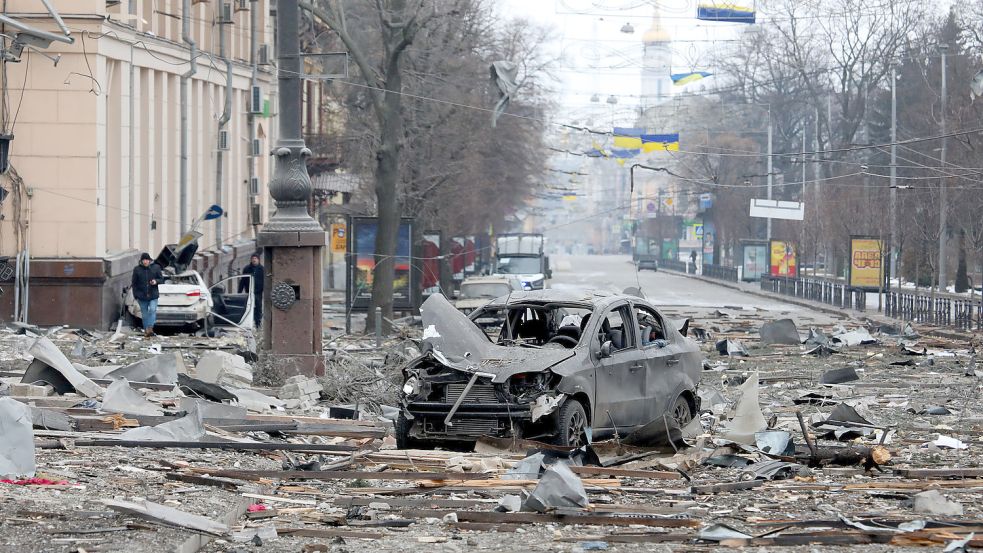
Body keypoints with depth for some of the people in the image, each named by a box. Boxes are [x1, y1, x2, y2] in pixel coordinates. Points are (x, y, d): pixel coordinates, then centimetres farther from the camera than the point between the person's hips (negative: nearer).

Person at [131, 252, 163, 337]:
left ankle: (150, 328, -19)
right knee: (144, 314, 5)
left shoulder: (156, 268, 1)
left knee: (152, 310, -17)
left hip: (153, 295, -1)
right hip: (142, 295, 1)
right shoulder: (137, 269, 2)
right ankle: (146, 330, 12)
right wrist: (135, 295, 0)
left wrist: (156, 281, -17)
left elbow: (161, 279, 6)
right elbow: (134, 283, 5)